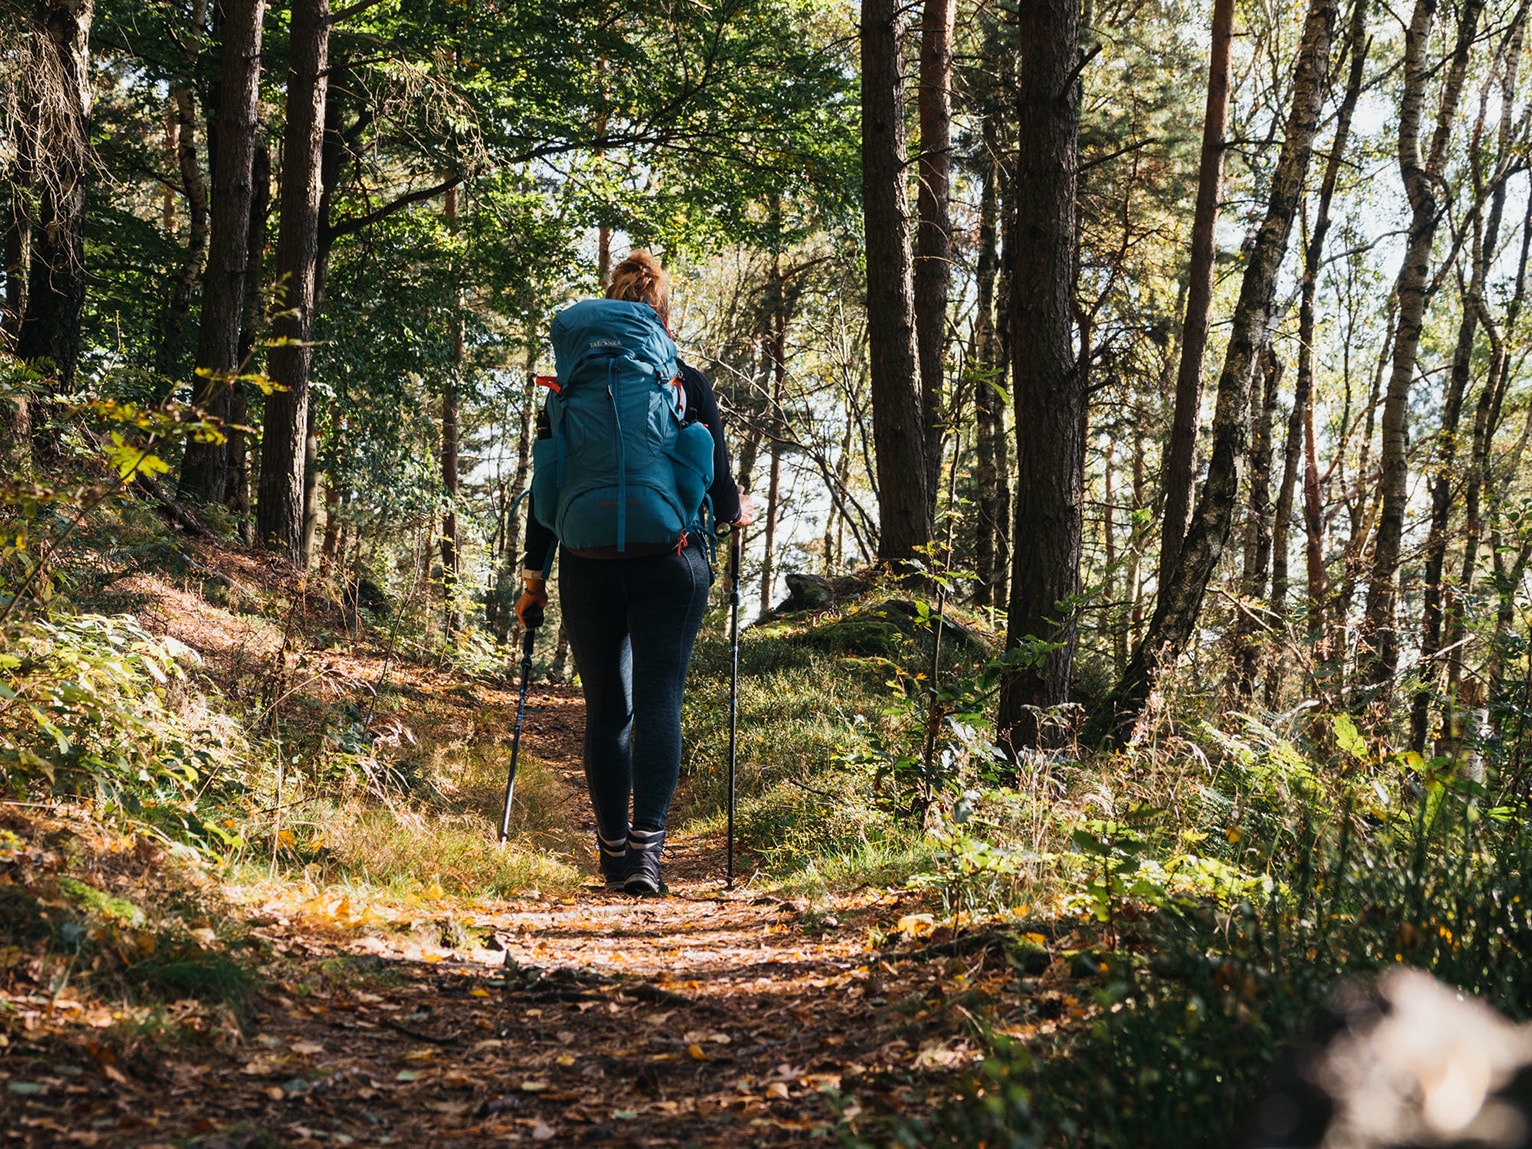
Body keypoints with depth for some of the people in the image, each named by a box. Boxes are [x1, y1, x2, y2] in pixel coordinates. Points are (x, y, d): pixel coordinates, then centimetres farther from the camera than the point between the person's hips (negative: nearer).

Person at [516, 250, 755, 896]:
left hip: (589, 568, 2)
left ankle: (613, 851, 14)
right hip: (668, 564, -2)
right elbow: (718, 489, 2)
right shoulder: (689, 385, 1)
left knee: (606, 709, 10)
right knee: (658, 702, -3)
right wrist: (737, 512, 25)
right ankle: (646, 846, -17)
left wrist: (534, 574, 11)